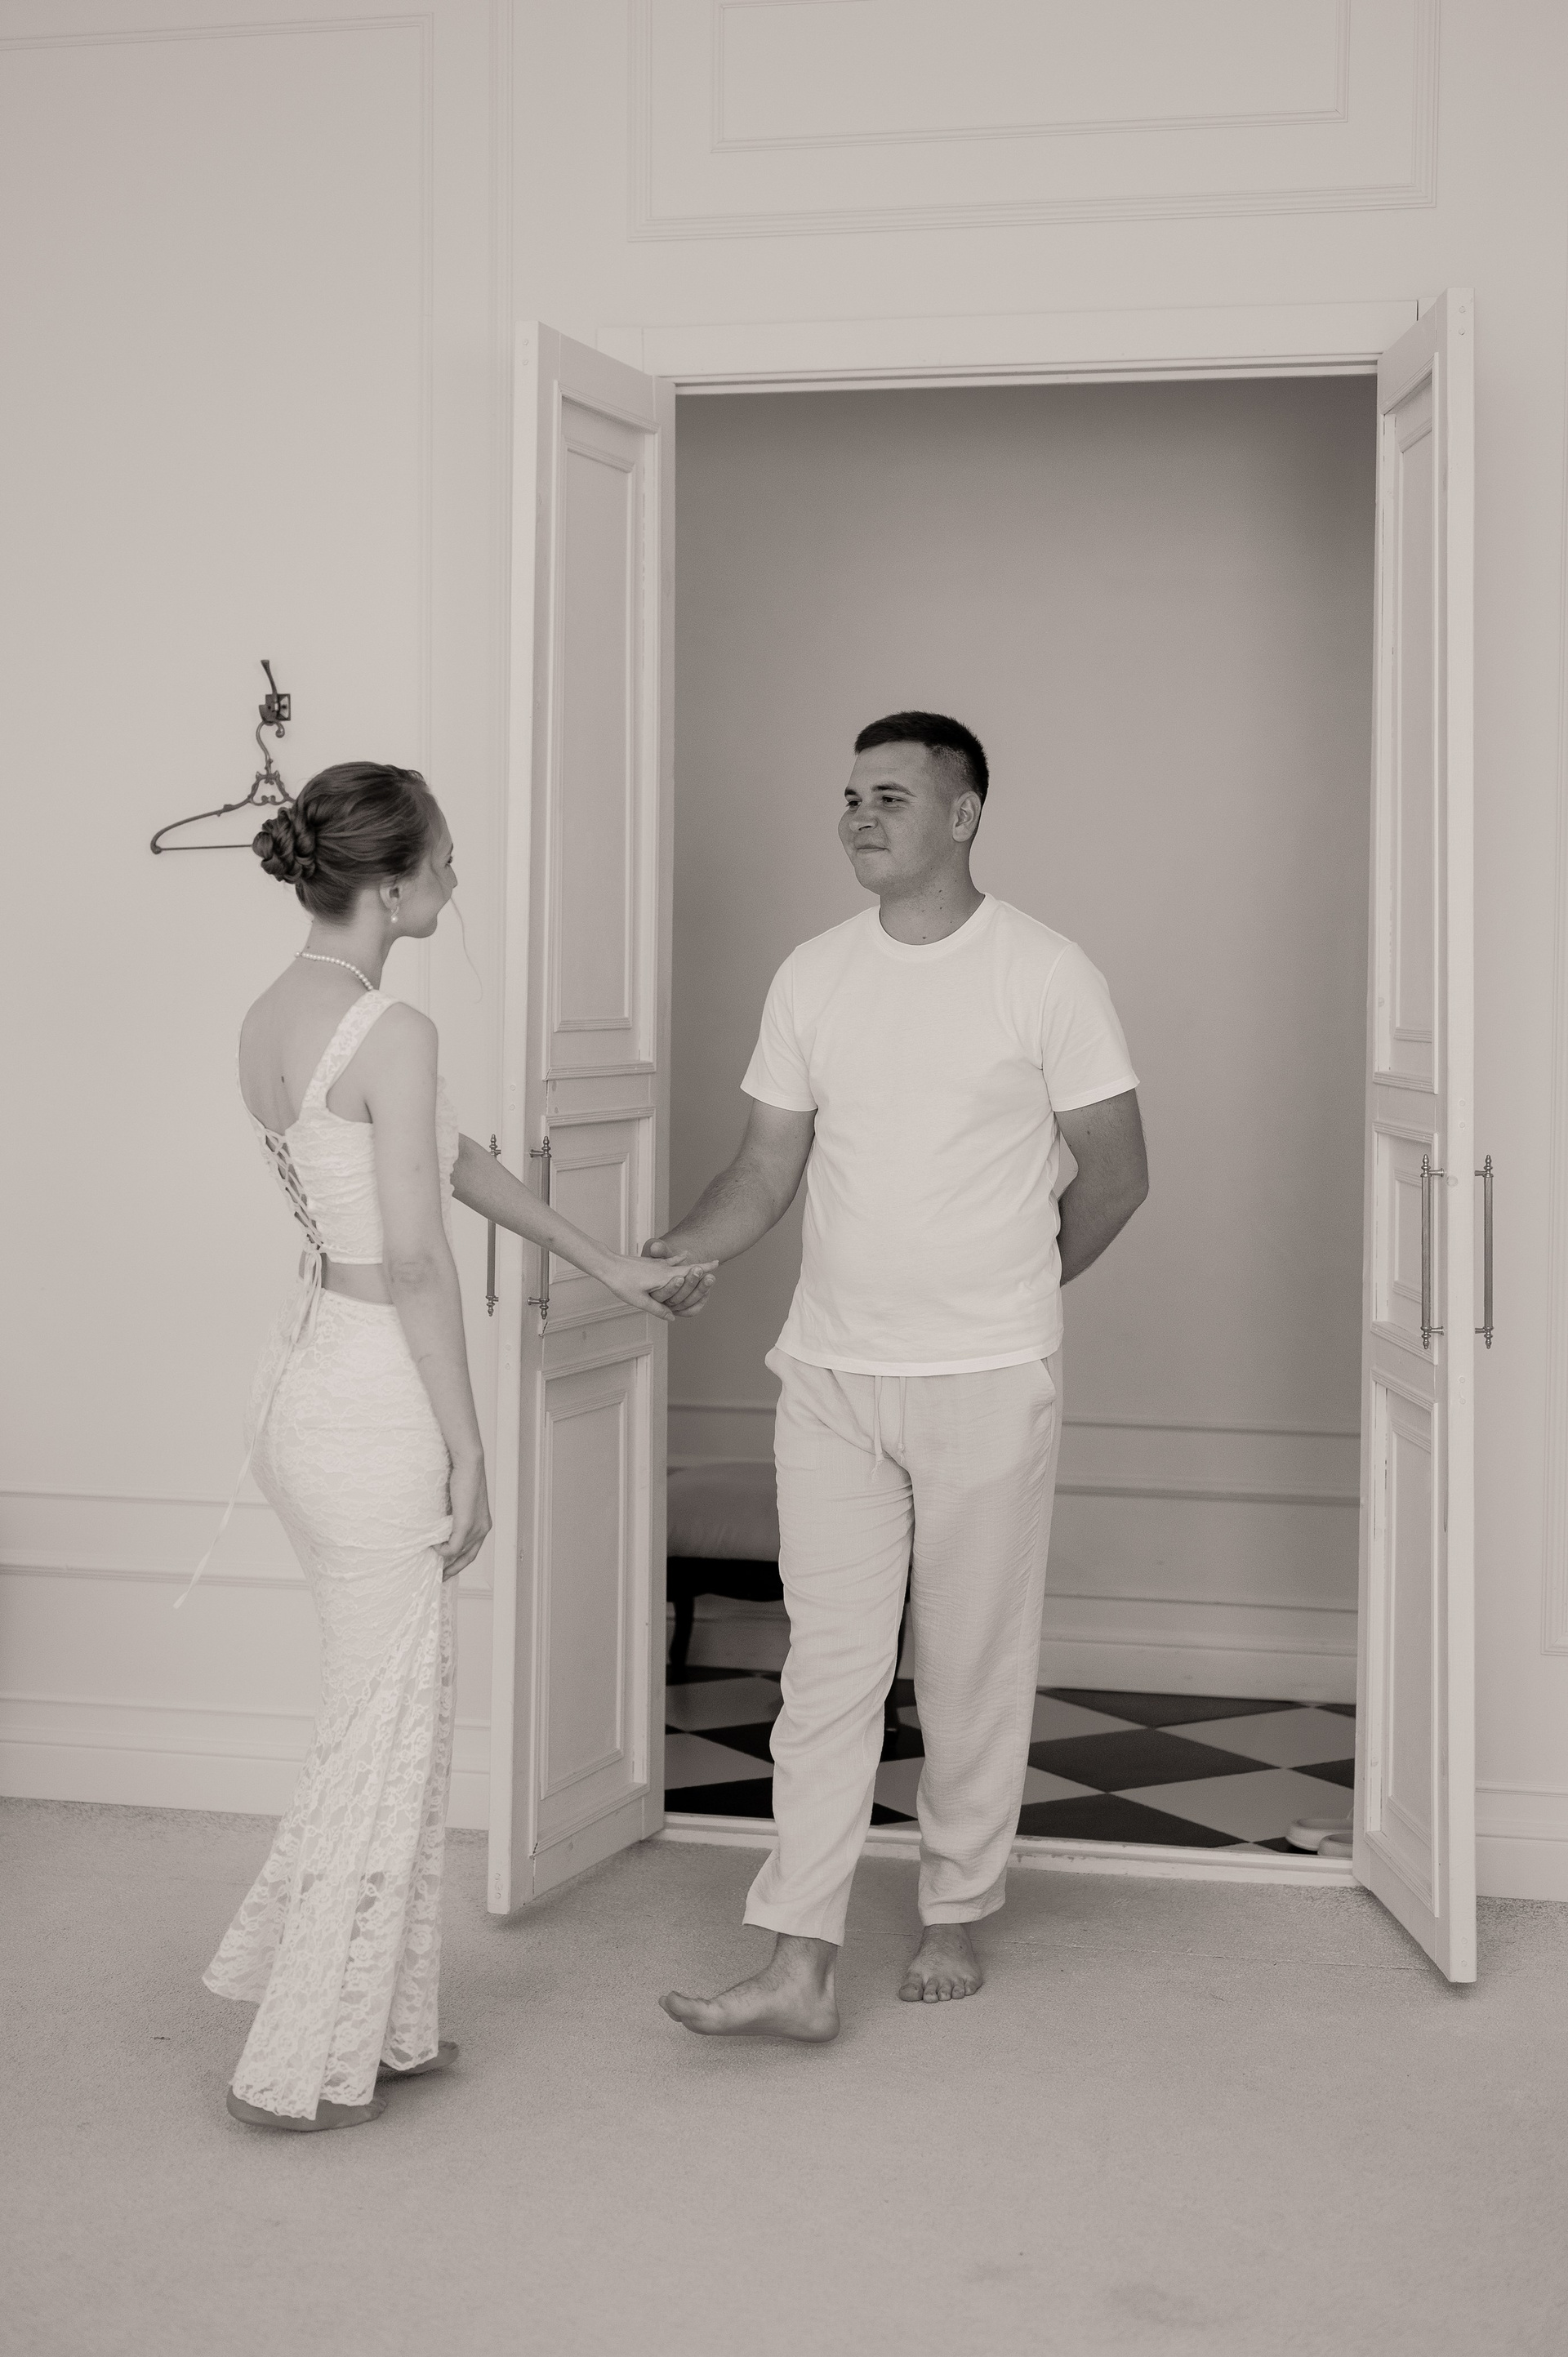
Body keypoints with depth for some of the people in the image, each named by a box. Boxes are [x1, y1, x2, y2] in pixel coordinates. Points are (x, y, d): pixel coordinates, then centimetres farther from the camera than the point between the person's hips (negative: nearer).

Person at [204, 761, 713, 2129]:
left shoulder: (273, 1020, 9)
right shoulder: (394, 1033, -19)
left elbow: (449, 1158, 17)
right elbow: (418, 1261, -20)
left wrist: (603, 1262, 24)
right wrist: (468, 1452, -12)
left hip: (305, 1383, 9)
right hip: (377, 1404, -9)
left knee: (395, 1716, 20)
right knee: (389, 1734, 4)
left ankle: (377, 2024, 30)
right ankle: (306, 2069, 14)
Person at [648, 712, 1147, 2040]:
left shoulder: (1045, 976, -5)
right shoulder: (814, 978, 6)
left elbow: (1116, 1175, 1)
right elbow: (768, 1171, 8)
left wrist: (1004, 1294, 7)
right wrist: (666, 1258, -8)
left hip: (989, 1382, -3)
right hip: (830, 1378, 3)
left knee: (975, 1666, 8)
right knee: (829, 1668, 1)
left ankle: (956, 1917, 25)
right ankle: (799, 1967, 1)